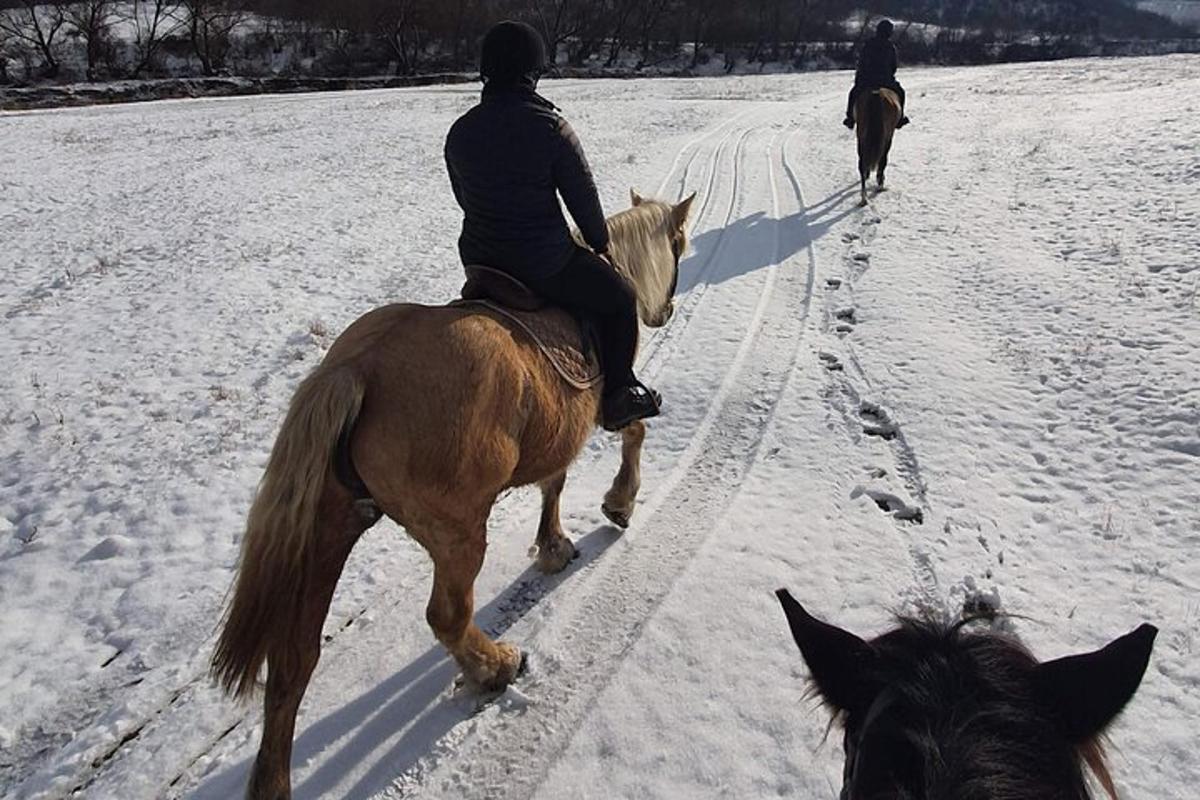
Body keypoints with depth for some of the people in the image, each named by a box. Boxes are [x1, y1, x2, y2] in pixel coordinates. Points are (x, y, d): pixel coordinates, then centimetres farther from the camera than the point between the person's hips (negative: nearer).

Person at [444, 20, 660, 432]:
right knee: (620, 298, 16)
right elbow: (583, 197, -8)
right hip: (546, 266, -6)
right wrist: (600, 243, 10)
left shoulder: (460, 131, 0)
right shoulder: (552, 128, -16)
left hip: (478, 262, 6)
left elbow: (464, 199, 12)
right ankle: (618, 398, 22)